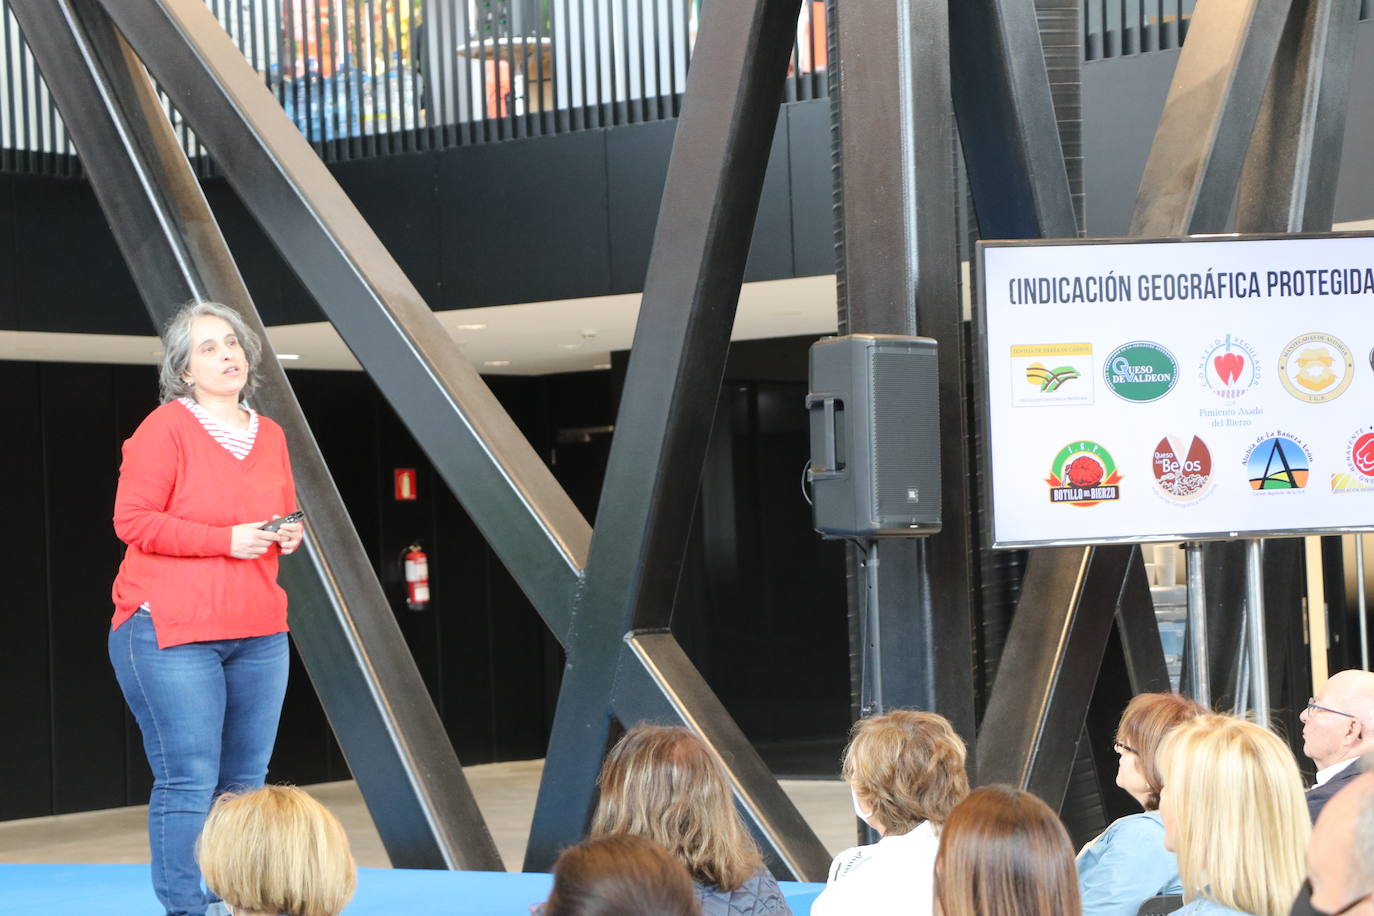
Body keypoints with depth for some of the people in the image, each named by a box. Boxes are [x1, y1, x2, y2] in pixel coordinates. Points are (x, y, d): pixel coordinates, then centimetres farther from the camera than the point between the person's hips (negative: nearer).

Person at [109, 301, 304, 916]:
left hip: (258, 634, 7)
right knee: (189, 780, -9)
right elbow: (133, 520, -11)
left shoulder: (270, 436, 15)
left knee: (245, 783, 7)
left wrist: (287, 536, 3)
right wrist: (227, 539, -16)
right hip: (171, 634, -6)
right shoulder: (165, 428, -5)